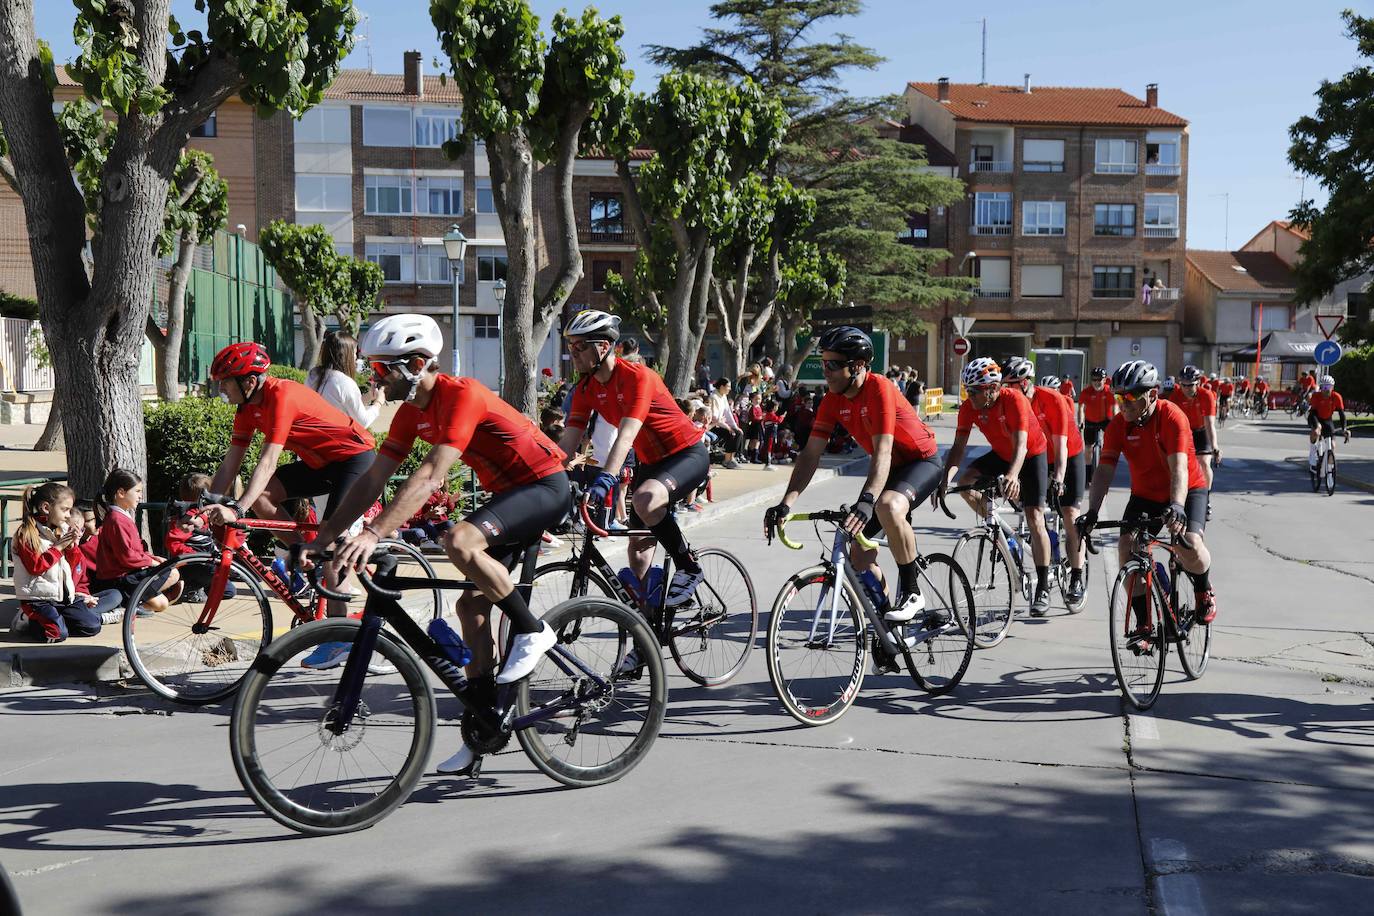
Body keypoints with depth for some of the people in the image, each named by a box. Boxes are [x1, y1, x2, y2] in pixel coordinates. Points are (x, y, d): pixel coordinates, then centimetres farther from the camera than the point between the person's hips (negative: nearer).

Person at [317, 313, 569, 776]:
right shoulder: (411, 411, 3)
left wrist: (372, 534, -41)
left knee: (459, 541, -32)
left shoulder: (462, 395, -24)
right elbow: (373, 479, 4)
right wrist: (324, 535, -3)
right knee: (472, 603, 3)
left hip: (545, 486, -9)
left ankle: (532, 630, -13)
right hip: (507, 491, 9)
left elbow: (430, 476, -34)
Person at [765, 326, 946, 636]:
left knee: (888, 506, -38)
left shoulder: (879, 389, -28)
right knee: (860, 555, 0)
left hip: (921, 462, -7)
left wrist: (866, 500, -51)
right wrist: (785, 504, -24)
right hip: (889, 467, 7)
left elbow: (882, 452, -37)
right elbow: (810, 453, -12)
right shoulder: (833, 399, -9)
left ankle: (912, 592, -20)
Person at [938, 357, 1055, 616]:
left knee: (1035, 518, -13)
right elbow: (958, 447, -23)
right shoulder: (969, 408, -20)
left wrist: (1013, 475, -60)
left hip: (1032, 454, -5)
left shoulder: (1014, 400, -33)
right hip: (1000, 454, 5)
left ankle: (1043, 588, -5)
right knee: (965, 482, -20)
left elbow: (1020, 444, -42)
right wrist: (946, 479, -40)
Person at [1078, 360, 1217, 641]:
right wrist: (1092, 512, -33)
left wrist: (1177, 506, -51)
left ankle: (1205, 591, 7)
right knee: (1127, 549, -16)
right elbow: (1105, 470, -20)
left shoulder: (1172, 417, -25)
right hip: (1144, 494, 4)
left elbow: (1179, 467, -36)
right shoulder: (1118, 425, -13)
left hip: (1187, 490, -4)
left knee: (1189, 543, -28)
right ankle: (1144, 626, -5)